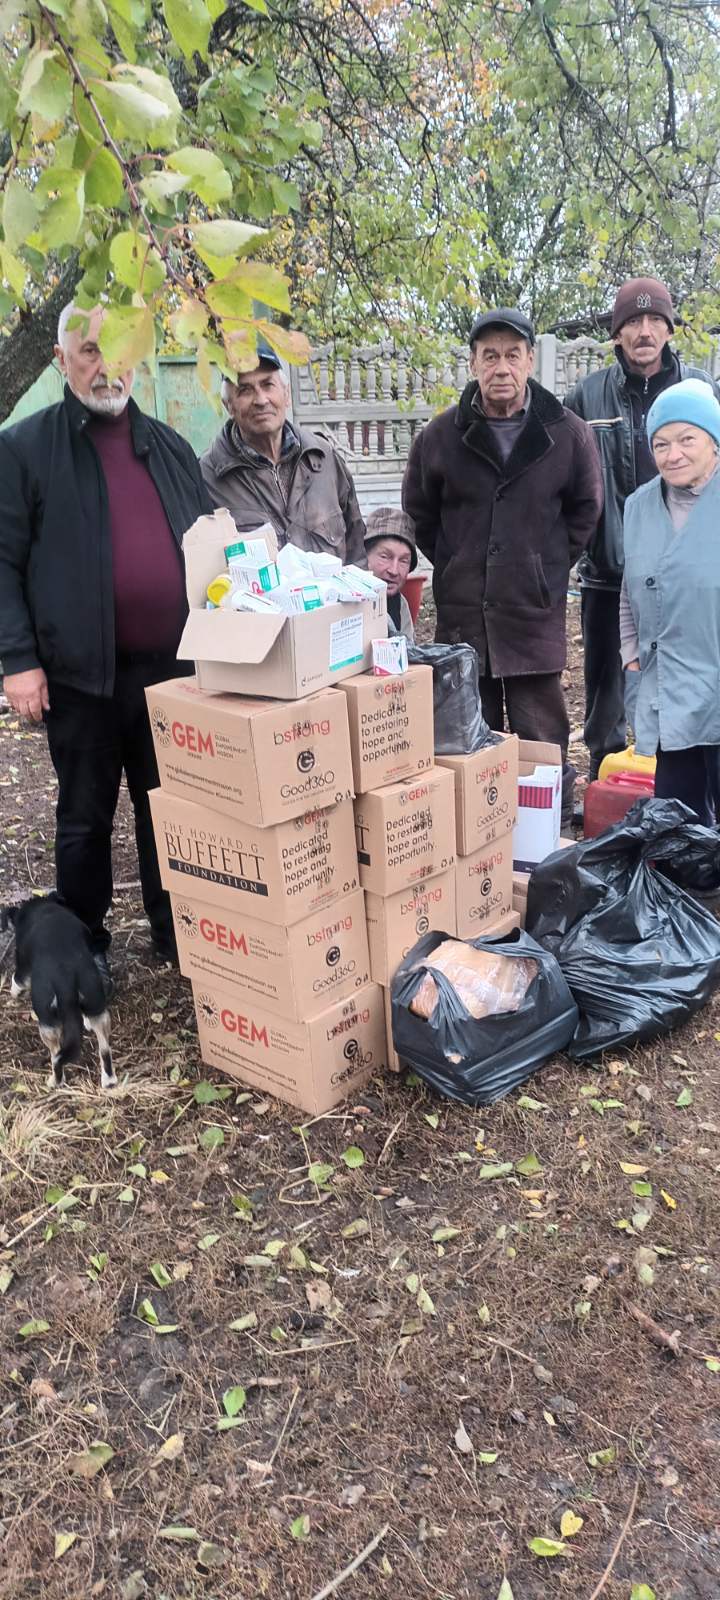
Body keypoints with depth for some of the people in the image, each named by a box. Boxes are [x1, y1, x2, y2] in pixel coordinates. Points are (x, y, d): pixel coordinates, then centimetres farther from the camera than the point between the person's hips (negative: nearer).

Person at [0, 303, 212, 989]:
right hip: (82, 671, -3)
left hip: (173, 666, 4)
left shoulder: (170, 446, 14)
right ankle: (83, 945, 25)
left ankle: (174, 932, 27)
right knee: (85, 815, 9)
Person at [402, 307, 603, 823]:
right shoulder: (442, 435, 0)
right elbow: (419, 514, 13)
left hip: (535, 612, -1)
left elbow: (585, 511, 12)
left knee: (543, 742, 6)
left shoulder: (568, 433, -1)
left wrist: (548, 567, 7)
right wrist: (456, 568, 10)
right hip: (461, 614, 1)